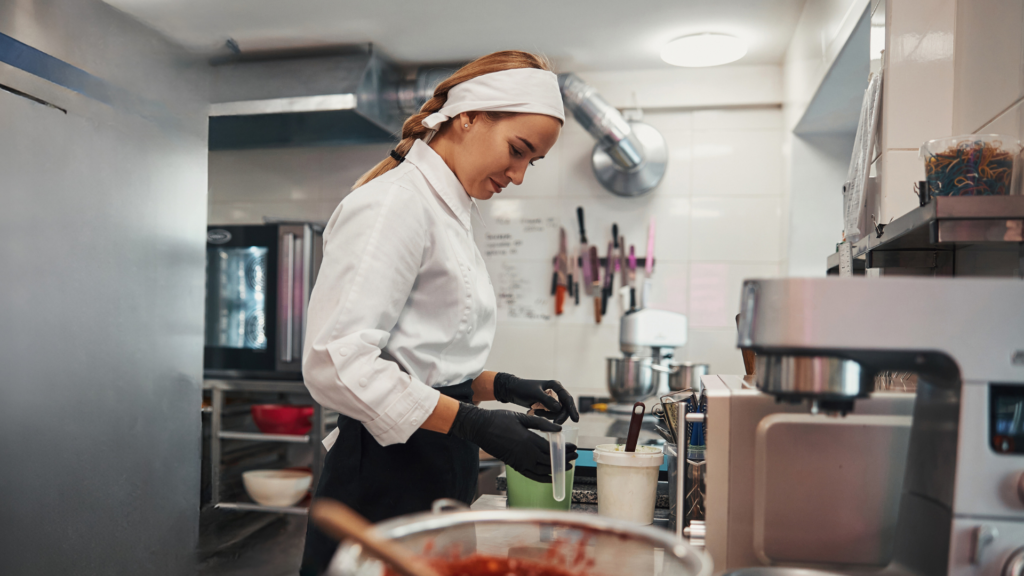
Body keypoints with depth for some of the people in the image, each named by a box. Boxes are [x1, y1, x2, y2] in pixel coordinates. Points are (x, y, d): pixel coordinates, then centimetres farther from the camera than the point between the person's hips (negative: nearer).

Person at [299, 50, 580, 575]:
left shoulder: (450, 213, 15)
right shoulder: (396, 202, -14)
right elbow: (337, 360, -24)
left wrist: (499, 387, 3)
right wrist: (474, 424, -25)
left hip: (440, 473, 9)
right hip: (384, 477, -9)